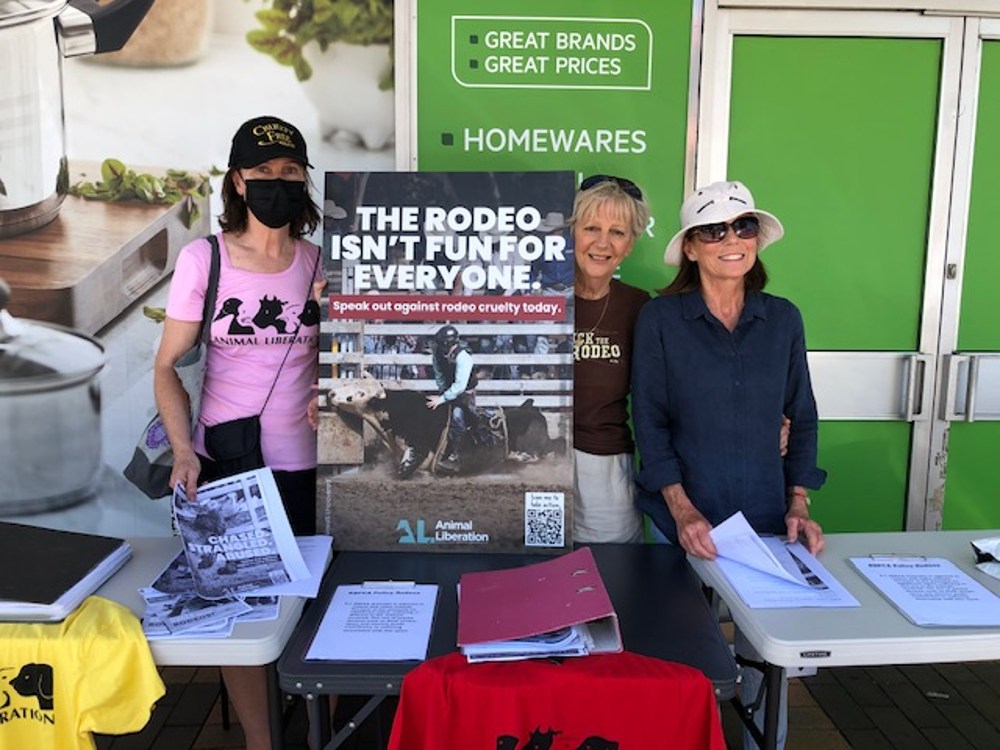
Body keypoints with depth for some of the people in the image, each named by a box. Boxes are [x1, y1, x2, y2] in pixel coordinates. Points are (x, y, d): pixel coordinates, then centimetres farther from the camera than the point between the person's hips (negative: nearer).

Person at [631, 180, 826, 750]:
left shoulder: (784, 319, 4)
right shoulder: (661, 318, -5)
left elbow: (803, 419, 10)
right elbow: (650, 423, -6)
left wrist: (799, 504, 0)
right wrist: (683, 509, -15)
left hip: (767, 518, 3)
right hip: (683, 522, -2)